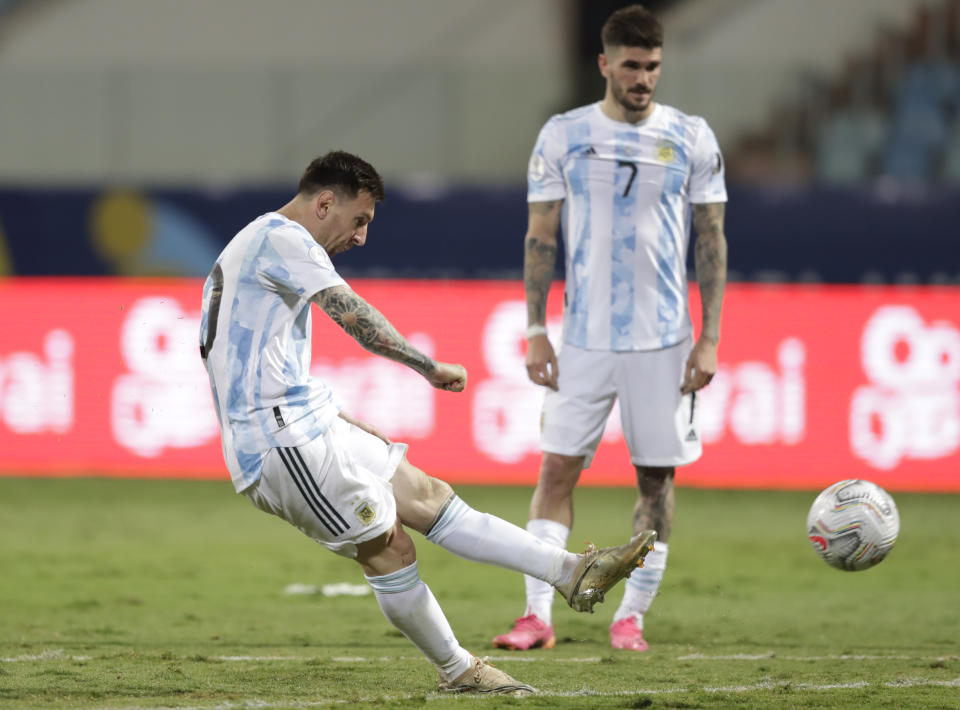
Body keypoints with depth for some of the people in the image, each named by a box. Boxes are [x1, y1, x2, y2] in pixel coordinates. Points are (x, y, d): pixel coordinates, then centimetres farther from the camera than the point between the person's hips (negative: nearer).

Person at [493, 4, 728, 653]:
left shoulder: (692, 138, 3)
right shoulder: (563, 135, 3)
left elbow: (711, 241, 5)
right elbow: (541, 238, 5)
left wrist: (710, 337, -2)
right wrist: (535, 331, -2)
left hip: (663, 340, 0)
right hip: (583, 336, 0)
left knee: (657, 476, 2)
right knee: (557, 469, -5)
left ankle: (632, 616, 12)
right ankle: (538, 613, -4)